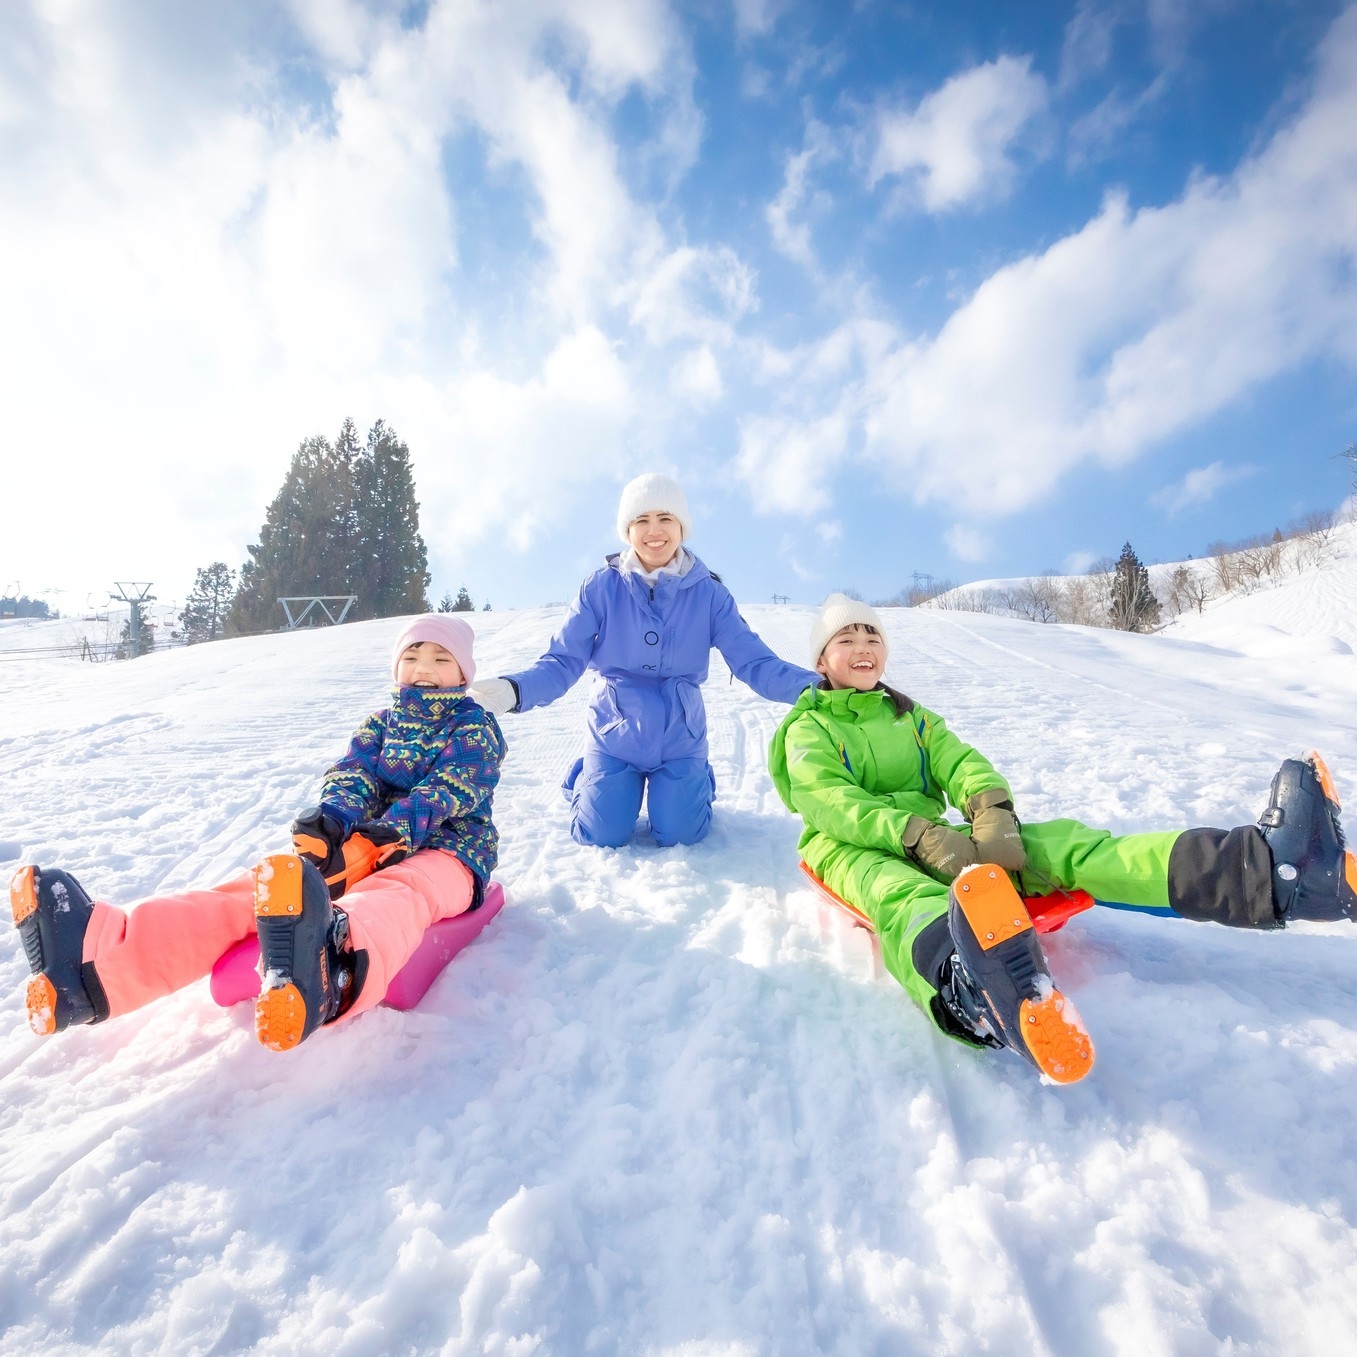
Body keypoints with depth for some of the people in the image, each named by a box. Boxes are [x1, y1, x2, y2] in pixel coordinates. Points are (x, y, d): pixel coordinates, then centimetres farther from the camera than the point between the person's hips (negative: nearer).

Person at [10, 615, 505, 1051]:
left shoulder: (474, 727, 6)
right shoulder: (381, 722, 21)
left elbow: (448, 790, -12)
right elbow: (353, 774, 3)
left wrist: (397, 830, -30)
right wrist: (333, 818, -22)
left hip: (444, 848, -5)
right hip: (370, 841, 5)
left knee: (393, 894, -43)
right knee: (271, 885, -24)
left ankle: (328, 972, -78)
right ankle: (99, 959, -47)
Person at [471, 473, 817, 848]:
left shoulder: (708, 593, -9)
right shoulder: (602, 588, -10)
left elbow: (754, 661, -14)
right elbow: (562, 661, -12)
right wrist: (515, 690, -33)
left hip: (679, 739, 0)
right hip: (614, 735, 0)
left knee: (679, 837, 0)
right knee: (601, 837, 1)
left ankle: (698, 781, 34)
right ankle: (585, 778, 34)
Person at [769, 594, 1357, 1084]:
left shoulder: (911, 716, 22)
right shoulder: (808, 728, 5)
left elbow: (958, 761, 4)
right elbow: (827, 800, -13)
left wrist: (990, 808, -20)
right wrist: (920, 836, -26)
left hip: (933, 840, 5)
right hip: (852, 849, -5)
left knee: (1050, 843, -19)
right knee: (903, 895, -41)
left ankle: (1267, 871, -36)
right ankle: (969, 989, -77)